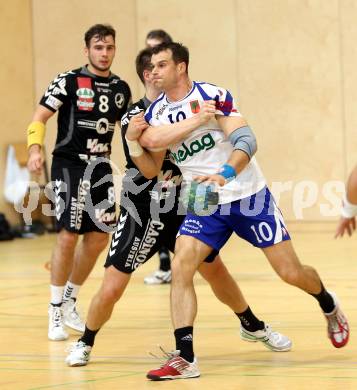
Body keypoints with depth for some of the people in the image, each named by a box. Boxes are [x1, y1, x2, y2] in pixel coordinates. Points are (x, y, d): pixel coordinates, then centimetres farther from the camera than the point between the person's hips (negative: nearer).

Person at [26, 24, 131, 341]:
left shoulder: (121, 89, 7)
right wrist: (35, 149, -23)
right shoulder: (68, 82, -8)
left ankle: (69, 303, 22)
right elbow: (39, 118, -7)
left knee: (99, 237, 5)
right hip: (69, 164, -6)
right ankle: (55, 313, 1)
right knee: (68, 235, -11)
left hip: (101, 166, 6)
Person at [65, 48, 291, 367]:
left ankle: (253, 326, 31)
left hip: (180, 207, 4)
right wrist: (132, 140, -39)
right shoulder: (134, 118, -14)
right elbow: (150, 170, -21)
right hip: (142, 213, -4)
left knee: (215, 270, 10)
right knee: (111, 288, -8)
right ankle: (85, 343, 15)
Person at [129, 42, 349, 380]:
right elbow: (152, 169, 0)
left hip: (249, 197, -4)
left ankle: (329, 305, 34)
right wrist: (136, 145, -17)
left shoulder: (212, 95, -15)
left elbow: (246, 140, -25)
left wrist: (225, 174, -41)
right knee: (180, 269, -16)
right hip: (204, 205, 4)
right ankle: (185, 358, -15)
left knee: (291, 273, 1)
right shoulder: (156, 112, 2)